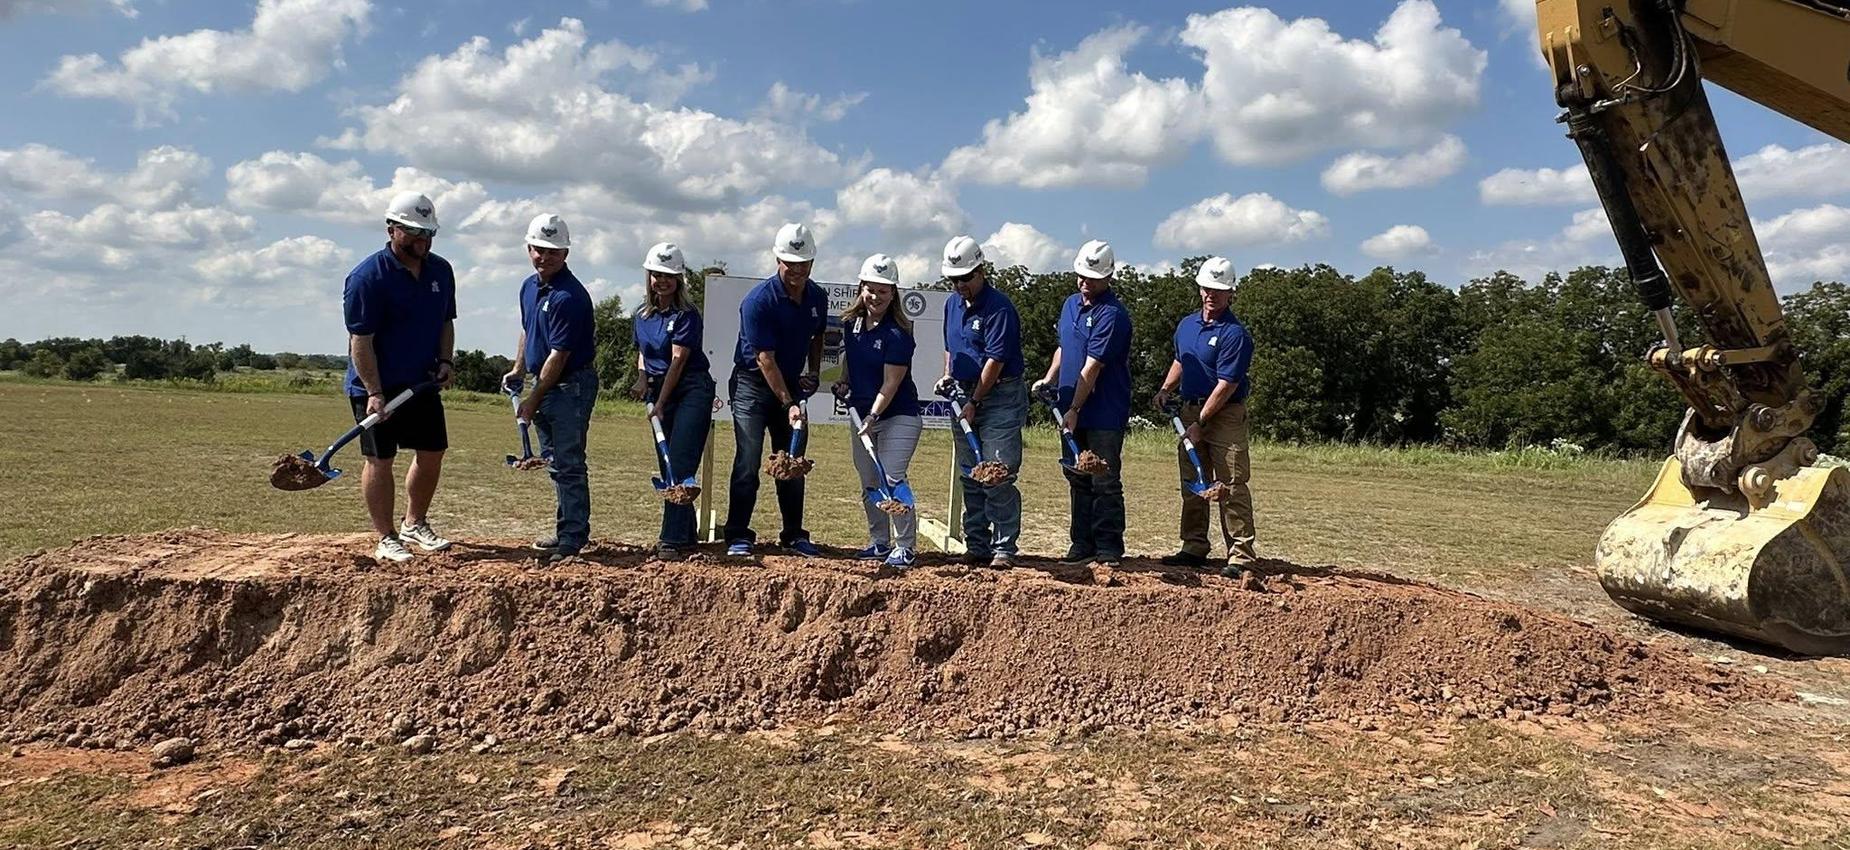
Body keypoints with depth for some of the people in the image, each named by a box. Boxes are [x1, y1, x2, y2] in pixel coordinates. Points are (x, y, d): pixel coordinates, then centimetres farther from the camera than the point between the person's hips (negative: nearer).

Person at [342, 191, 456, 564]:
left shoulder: (441, 270, 5)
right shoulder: (367, 277, -16)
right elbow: (360, 340, -17)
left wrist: (445, 361, -1)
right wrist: (374, 393, -22)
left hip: (422, 383, 7)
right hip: (375, 387, -6)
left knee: (432, 454, 10)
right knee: (380, 460, 0)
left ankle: (415, 524, 29)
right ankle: (385, 539, 10)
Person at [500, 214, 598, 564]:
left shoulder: (569, 296, -20)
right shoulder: (529, 286, 9)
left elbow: (559, 354, -20)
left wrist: (533, 400, -16)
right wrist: (518, 370, 18)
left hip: (571, 386, -10)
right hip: (545, 383, 10)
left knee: (568, 464, -7)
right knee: (554, 463, 16)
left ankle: (573, 538, -2)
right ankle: (567, 530, 26)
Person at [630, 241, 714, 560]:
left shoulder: (687, 316, -8)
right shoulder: (643, 315, 12)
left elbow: (677, 361, -12)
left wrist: (660, 403, -15)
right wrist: (642, 377, 0)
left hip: (692, 392, -7)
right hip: (659, 390, 7)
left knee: (680, 466, -14)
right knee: (667, 467, 10)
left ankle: (671, 540, -16)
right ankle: (686, 534, 20)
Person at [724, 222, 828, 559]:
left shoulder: (818, 297, -1)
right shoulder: (758, 300, -20)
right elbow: (765, 359, -21)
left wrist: (813, 372, 4)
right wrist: (788, 404, -24)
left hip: (792, 384, 6)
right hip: (753, 384, -5)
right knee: (748, 462, -10)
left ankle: (793, 535, 17)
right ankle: (738, 535, -2)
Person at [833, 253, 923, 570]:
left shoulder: (898, 333, -17)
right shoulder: (851, 322, 3)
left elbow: (891, 383, -19)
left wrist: (873, 417, -25)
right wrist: (844, 383, 6)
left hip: (898, 416, -7)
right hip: (861, 413, 7)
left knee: (892, 481, -12)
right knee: (869, 484, 11)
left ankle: (904, 547, -2)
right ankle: (879, 543, 23)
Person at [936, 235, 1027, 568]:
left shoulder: (999, 307, -13)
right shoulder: (952, 305, 12)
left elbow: (995, 360, -17)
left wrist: (974, 403, -15)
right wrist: (948, 376, 8)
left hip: (1000, 397, -8)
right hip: (965, 397, 8)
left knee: (998, 478, -9)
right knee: (969, 478, 10)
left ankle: (1005, 548, -2)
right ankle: (976, 546, 17)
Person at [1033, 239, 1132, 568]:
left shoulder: (1112, 315, -15)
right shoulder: (1071, 303, 11)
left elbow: (1091, 369, -19)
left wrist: (1074, 410, -19)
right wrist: (1048, 380, 9)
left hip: (1104, 414, -8)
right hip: (1071, 410, 8)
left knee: (1105, 482, -3)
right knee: (1077, 480, 12)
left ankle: (1109, 550, 4)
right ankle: (1082, 546, 19)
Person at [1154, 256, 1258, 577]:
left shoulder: (1234, 334, -14)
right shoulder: (1187, 324, 11)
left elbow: (1227, 385, -18)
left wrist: (1200, 423, -18)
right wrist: (1166, 389, 10)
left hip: (1225, 415, -8)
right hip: (1191, 410, 8)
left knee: (1232, 487, -7)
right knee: (1192, 485, 12)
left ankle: (1241, 555, -5)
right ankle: (1195, 548, 22)